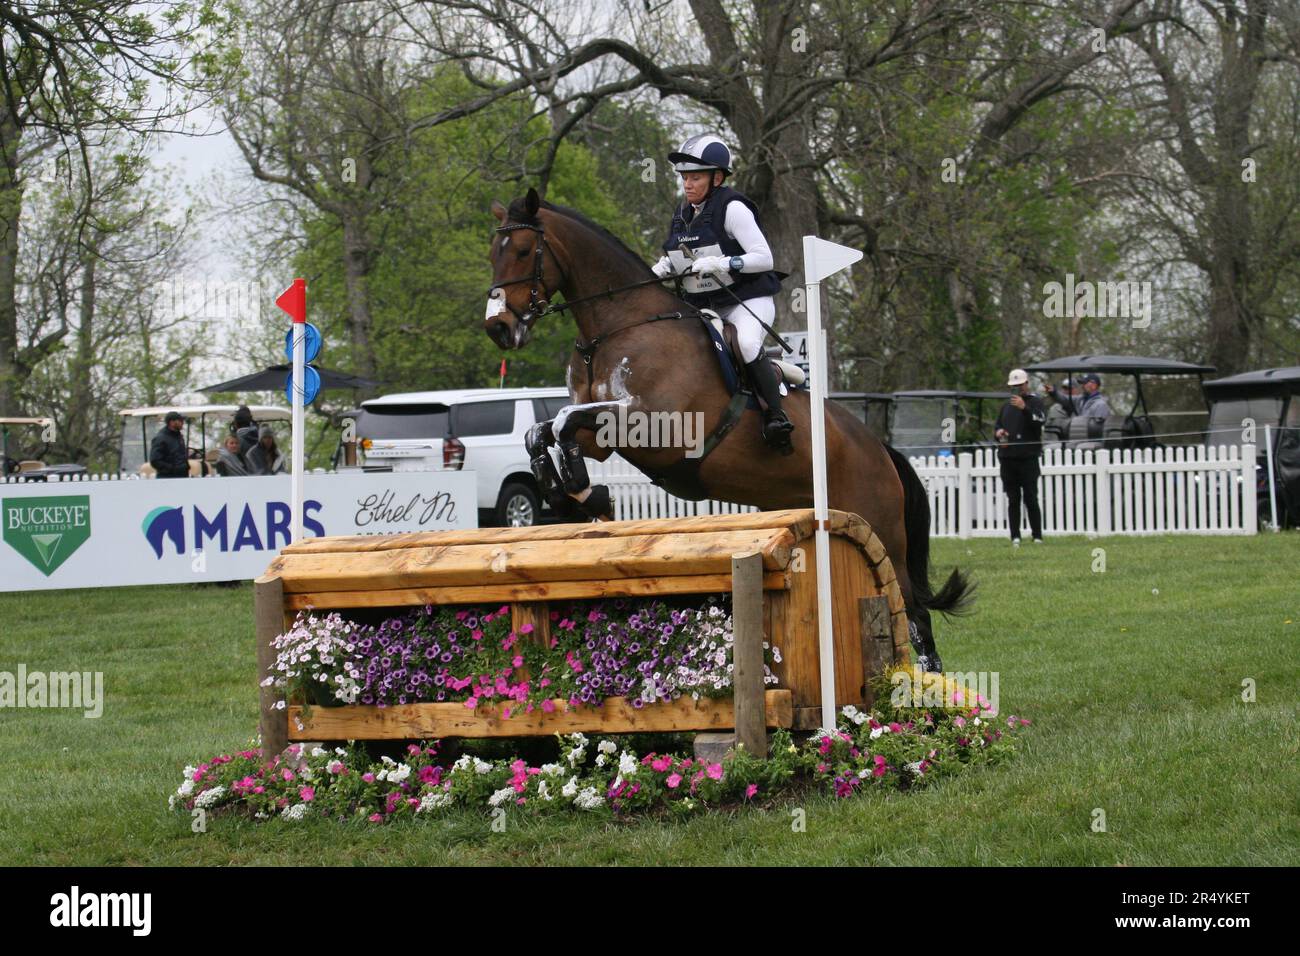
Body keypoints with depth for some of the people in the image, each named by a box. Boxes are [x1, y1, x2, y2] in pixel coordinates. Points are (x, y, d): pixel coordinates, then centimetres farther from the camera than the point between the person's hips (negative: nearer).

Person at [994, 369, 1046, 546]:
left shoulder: (1034, 402, 4)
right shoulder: (1007, 407, 22)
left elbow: (1040, 420, -14)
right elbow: (997, 427, 28)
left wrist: (1024, 408, -26)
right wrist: (997, 432, 5)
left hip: (1028, 458, -5)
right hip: (1007, 458, 5)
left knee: (1031, 498, -7)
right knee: (1013, 500, 3)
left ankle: (1037, 536, -3)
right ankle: (1015, 537, 3)